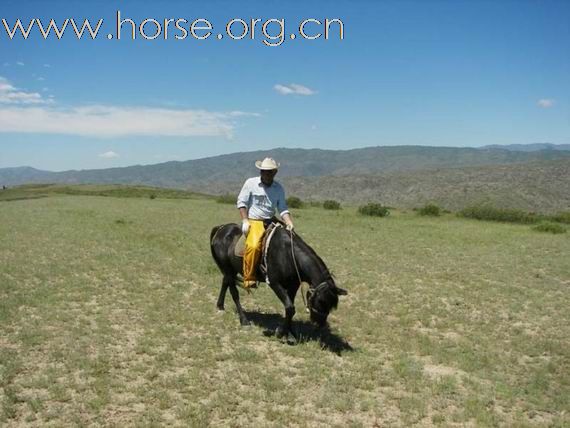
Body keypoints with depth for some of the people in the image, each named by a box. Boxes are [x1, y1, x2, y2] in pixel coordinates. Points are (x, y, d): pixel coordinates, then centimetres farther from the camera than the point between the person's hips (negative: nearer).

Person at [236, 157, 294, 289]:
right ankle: (248, 278, -18)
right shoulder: (250, 183, 0)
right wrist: (245, 221, -9)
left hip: (271, 222, 5)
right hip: (254, 221, -4)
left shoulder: (279, 188, 9)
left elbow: (283, 209, 6)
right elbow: (241, 202, 1)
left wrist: (289, 223, -12)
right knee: (254, 246, -30)